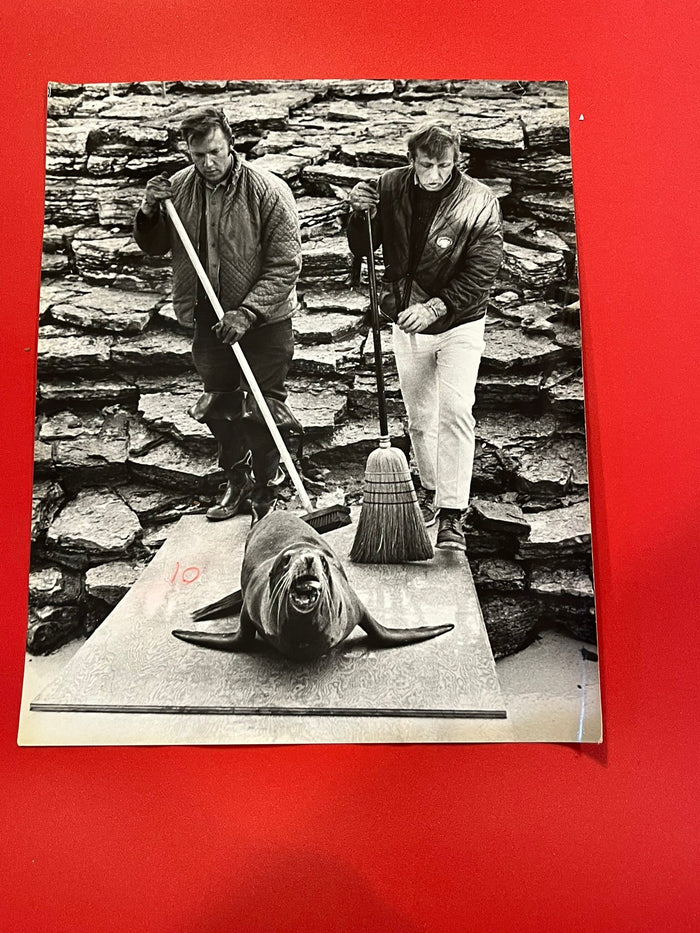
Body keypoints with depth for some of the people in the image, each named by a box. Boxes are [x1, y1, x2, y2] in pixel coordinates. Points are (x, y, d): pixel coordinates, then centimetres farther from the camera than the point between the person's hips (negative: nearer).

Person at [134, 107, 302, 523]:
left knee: (261, 412, 1)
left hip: (263, 321, -5)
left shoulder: (268, 191, -14)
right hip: (208, 320, 5)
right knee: (218, 408, 16)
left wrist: (247, 313, -24)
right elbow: (154, 248, 12)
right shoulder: (179, 187, 1)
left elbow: (286, 265, -16)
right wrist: (149, 213, -9)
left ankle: (265, 496, 20)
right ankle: (237, 481, 38)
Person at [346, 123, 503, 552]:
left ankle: (453, 513, -9)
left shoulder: (479, 202, -14)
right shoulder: (390, 187, -4)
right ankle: (430, 488, 34)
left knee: (455, 411, -16)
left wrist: (434, 307, -27)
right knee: (419, 416, 13)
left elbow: (480, 275, -17)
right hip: (408, 322, 4)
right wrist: (361, 215, -16)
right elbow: (362, 249, 4)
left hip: (459, 324, -3)